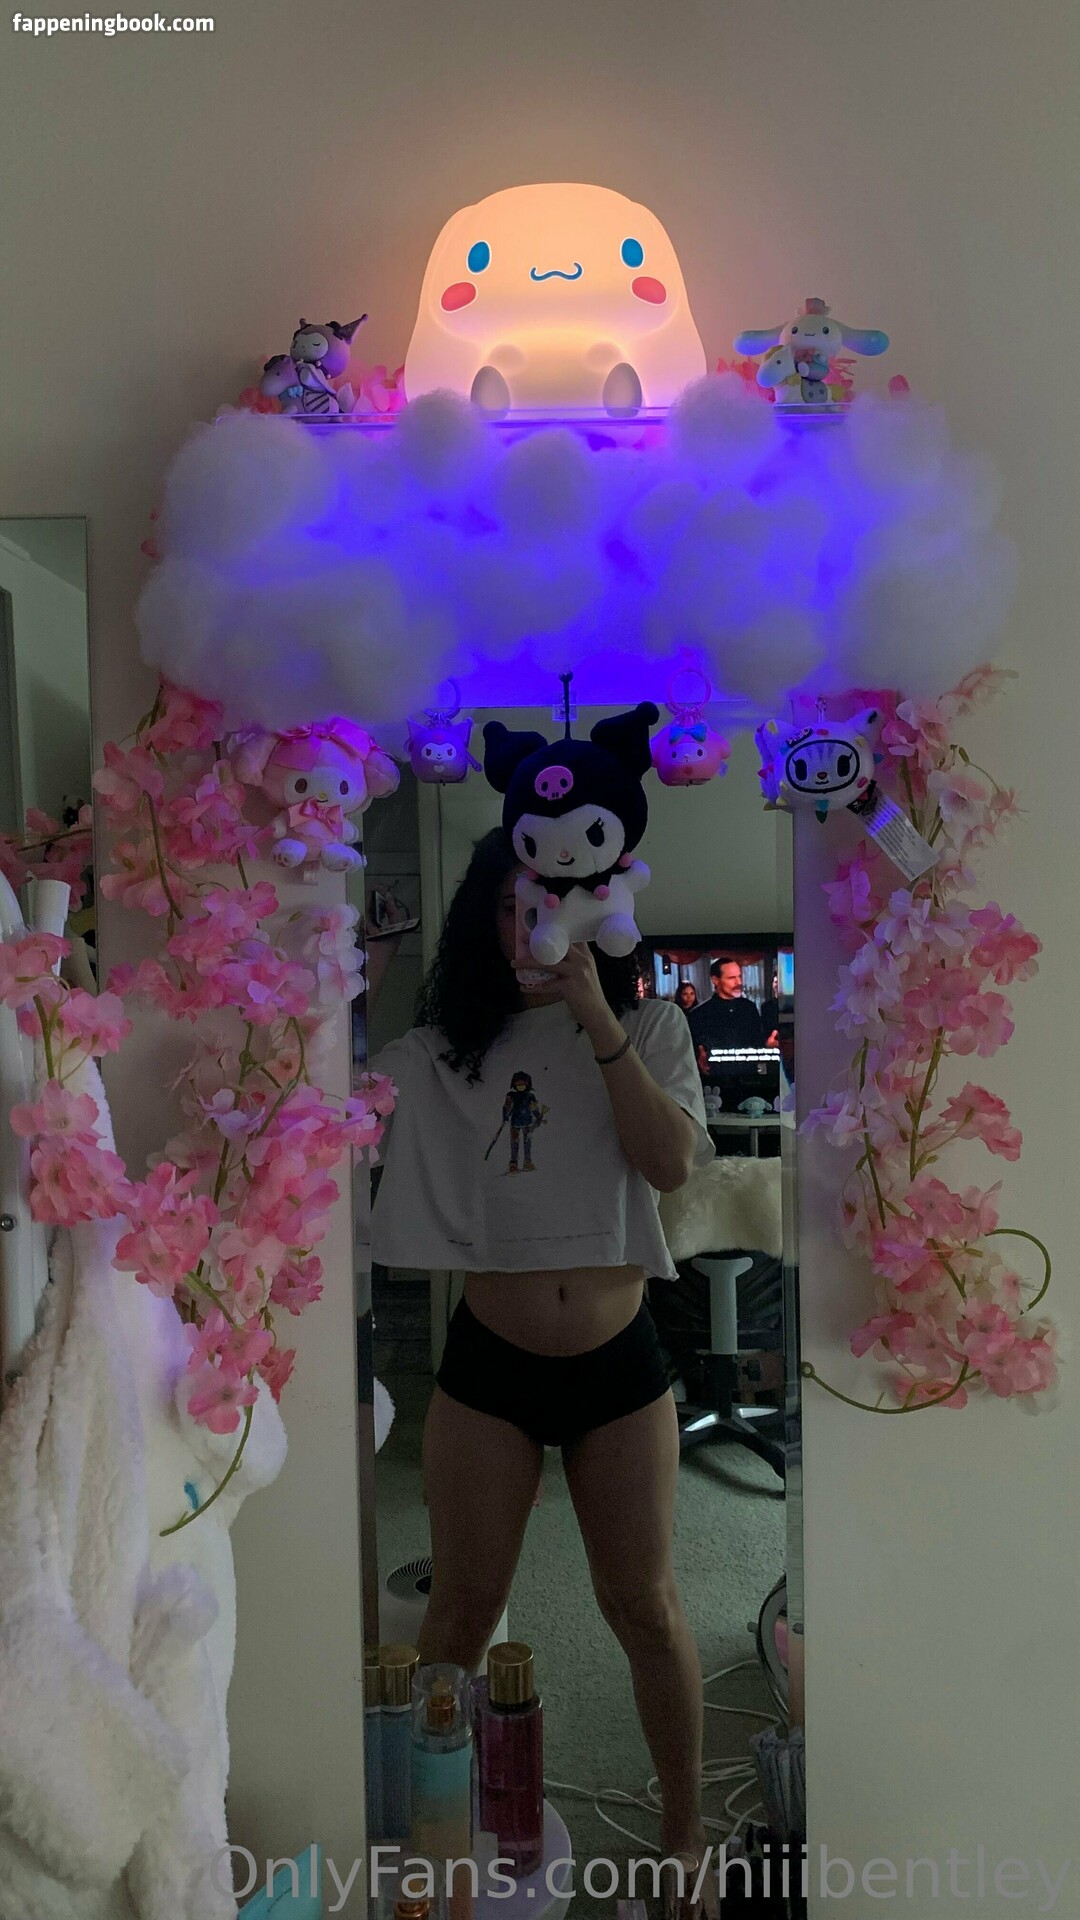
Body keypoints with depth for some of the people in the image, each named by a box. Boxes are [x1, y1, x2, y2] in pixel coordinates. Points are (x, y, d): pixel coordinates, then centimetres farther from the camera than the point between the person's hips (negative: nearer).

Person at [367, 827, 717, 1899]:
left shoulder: (651, 1031, 0)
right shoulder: (444, 1049, -1)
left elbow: (673, 1163, -16)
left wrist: (597, 1023, -21)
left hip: (618, 1364, 0)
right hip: (488, 1368, 0)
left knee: (644, 1605, 13)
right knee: (462, 1608, 12)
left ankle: (685, 1829, 35)